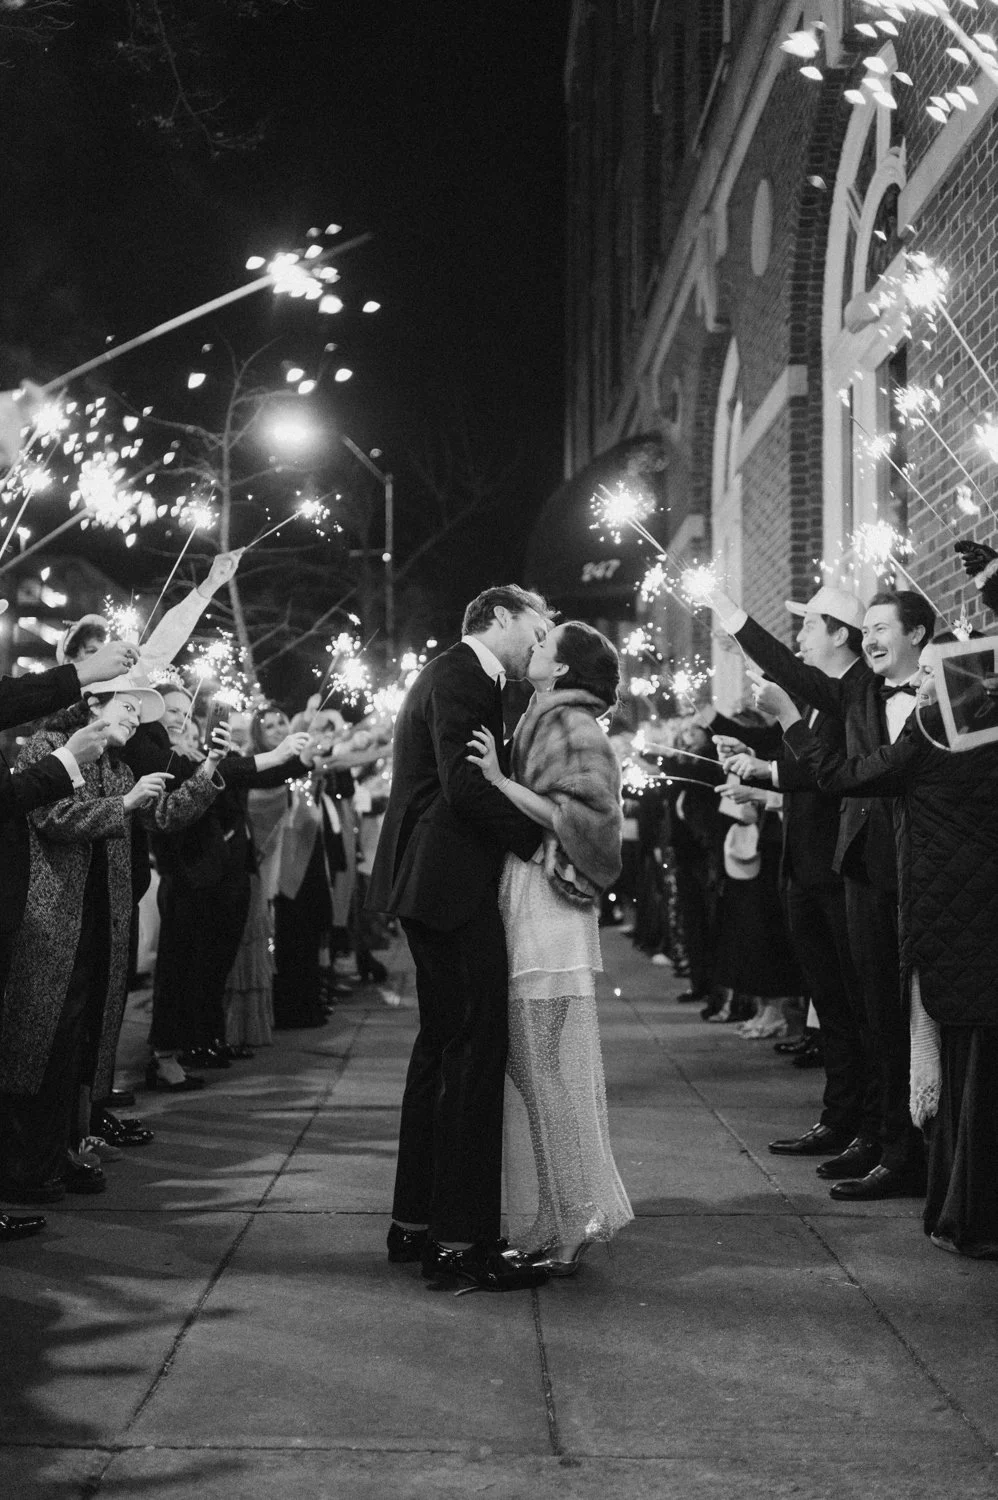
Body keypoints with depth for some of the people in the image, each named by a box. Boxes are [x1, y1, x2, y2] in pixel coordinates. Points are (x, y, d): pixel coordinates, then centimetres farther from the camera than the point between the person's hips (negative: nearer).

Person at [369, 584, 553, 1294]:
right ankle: (459, 1240, -7)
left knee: (443, 1046, 16)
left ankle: (415, 1221, 23)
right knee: (475, 1054, -9)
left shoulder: (456, 675, 21)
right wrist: (545, 837, -19)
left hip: (434, 886, 11)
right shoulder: (460, 676, -12)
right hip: (454, 886, -11)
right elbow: (466, 787, -22)